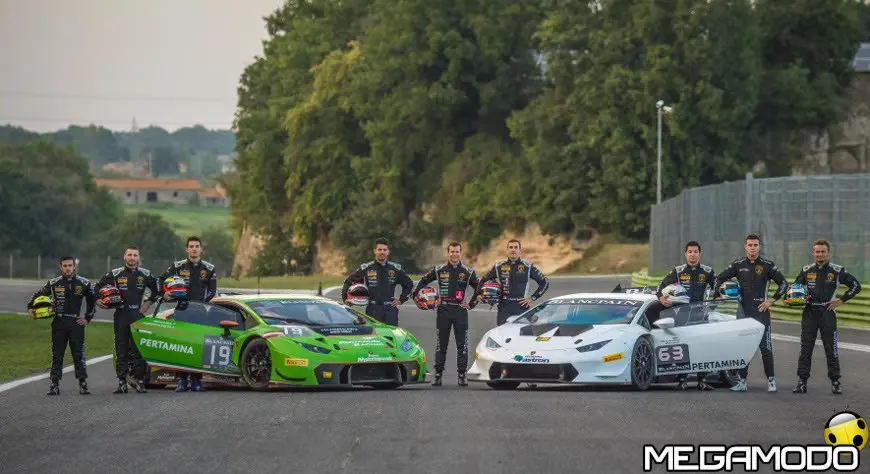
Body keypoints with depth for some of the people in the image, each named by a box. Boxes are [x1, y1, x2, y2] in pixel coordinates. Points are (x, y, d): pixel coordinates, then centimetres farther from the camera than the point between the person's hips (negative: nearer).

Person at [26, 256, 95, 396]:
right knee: (56, 355, 3)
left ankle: (83, 384, 1)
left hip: (76, 323, -1)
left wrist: (88, 317, 9)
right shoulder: (53, 283, 6)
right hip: (58, 323, 1)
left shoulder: (84, 284, 5)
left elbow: (92, 300, 15)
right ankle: (54, 384, 6)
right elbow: (38, 295, 17)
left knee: (79, 355, -2)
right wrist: (30, 307, 5)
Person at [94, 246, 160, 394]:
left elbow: (157, 290, 21)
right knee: (121, 350, 1)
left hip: (138, 315, 0)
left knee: (138, 349, -5)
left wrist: (148, 303, 9)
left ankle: (139, 380, -1)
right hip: (120, 315, 0)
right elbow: (98, 287, 14)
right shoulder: (115, 274, 6)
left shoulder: (145, 274, 8)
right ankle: (122, 382, 3)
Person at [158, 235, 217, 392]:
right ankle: (182, 380, 0)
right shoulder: (177, 267, 8)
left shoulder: (209, 269, 9)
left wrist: (202, 302, -4)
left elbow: (212, 290, 10)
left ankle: (196, 380, 2)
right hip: (182, 310, 0)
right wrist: (163, 294, 0)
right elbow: (161, 280, 17)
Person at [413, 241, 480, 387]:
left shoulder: (468, 272, 5)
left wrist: (471, 304, 6)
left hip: (460, 310, 0)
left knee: (462, 345, -2)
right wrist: (416, 295, 6)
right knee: (441, 345, 4)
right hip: (443, 310, 0)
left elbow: (480, 288, 13)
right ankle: (438, 375, 8)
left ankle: (462, 375, 2)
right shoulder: (439, 270, 5)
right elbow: (423, 281, 15)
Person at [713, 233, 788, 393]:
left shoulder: (767, 265, 1)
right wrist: (716, 296, 3)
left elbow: (783, 283, 4)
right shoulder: (738, 265, 7)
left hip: (761, 311, -3)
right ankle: (742, 381, 11)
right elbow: (719, 279, 14)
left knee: (765, 347, -6)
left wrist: (772, 300, -3)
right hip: (743, 312, 3)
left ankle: (771, 380, 2)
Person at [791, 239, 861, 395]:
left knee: (831, 350, 0)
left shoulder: (837, 271, 0)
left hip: (827, 313, -2)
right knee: (805, 349, 1)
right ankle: (802, 382, 4)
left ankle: (835, 382, 7)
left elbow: (856, 286, 4)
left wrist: (841, 300, -2)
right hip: (809, 313, 2)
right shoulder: (806, 271, 9)